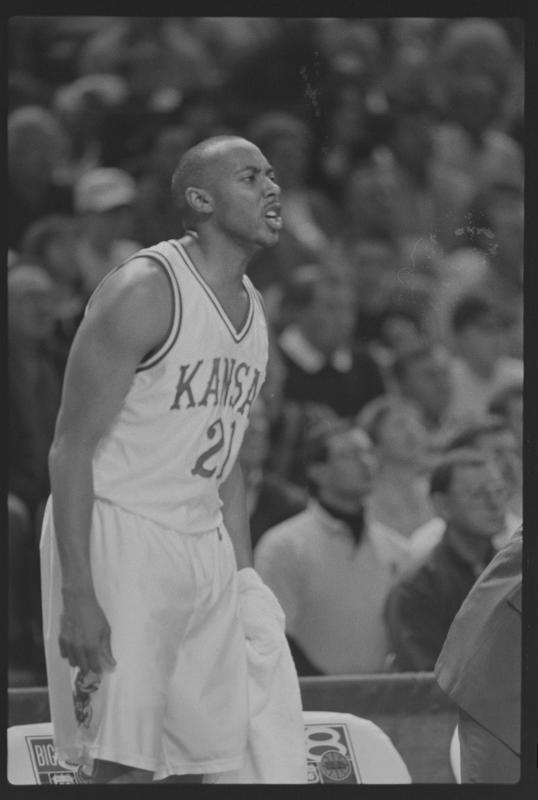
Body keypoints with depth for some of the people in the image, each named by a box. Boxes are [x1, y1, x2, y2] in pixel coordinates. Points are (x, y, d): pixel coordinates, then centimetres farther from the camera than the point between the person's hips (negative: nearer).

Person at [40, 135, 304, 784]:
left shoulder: (250, 307, 12)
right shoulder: (144, 292, -13)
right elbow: (72, 451, -16)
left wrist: (245, 581, 15)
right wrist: (79, 597, -22)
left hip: (204, 545, 8)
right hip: (116, 534, -8)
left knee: (197, 760, 4)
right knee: (126, 767, -13)